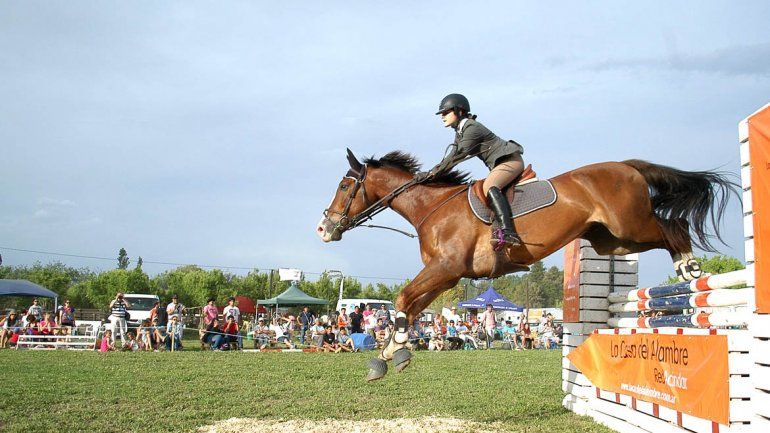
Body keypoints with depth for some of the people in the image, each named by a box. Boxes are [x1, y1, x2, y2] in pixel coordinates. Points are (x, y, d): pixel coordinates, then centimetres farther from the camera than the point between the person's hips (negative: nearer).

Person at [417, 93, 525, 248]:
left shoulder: (472, 128, -17)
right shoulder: (460, 132, 14)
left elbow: (457, 157, -21)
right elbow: (451, 159, 14)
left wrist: (430, 173, -20)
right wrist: (430, 174, 2)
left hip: (511, 160, -11)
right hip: (499, 164, 11)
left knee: (489, 186, -31)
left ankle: (507, 232, -47)